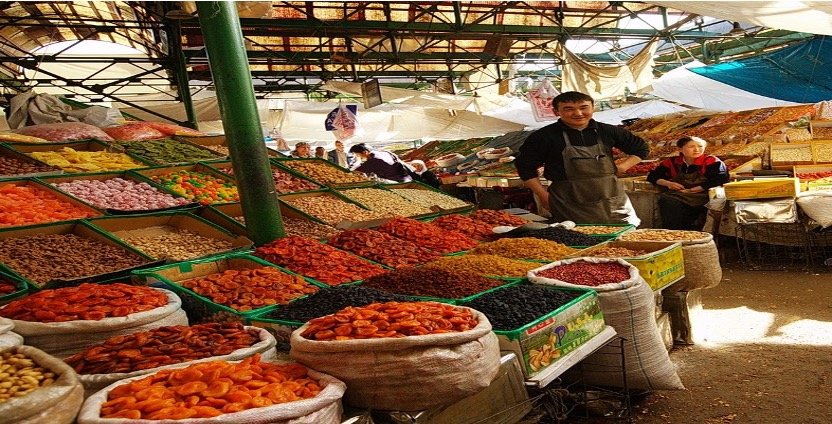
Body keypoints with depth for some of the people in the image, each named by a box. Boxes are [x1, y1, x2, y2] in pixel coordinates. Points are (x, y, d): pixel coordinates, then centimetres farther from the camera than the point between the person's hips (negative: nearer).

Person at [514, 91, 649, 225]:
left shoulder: (608, 132, 6)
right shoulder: (544, 137, -4)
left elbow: (642, 148, 21)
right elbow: (525, 167, 3)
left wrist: (622, 167, 5)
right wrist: (544, 196, -2)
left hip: (612, 200, 4)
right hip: (570, 209, -3)